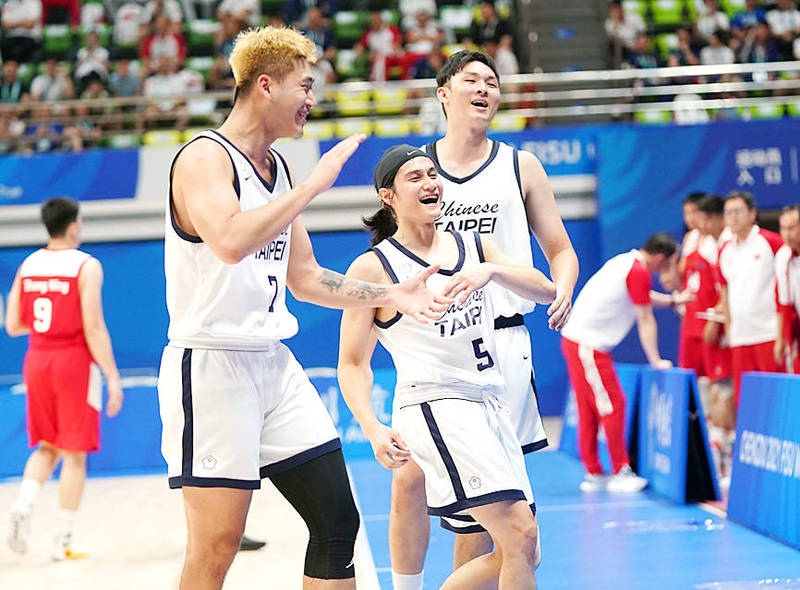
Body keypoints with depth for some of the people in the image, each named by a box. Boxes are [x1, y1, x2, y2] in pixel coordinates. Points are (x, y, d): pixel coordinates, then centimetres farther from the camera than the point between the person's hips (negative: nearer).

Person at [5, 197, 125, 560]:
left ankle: (23, 506, -9)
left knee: (47, 447, 18)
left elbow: (13, 326, 6)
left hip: (37, 362, 5)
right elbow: (94, 328, -16)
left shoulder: (27, 265, 6)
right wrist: (112, 377, -12)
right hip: (75, 364, -5)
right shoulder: (86, 266, -11)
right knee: (75, 454, 4)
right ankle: (63, 541, 6)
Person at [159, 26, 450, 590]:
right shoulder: (204, 158, -11)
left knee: (338, 522, 5)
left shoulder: (279, 167, 14)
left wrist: (390, 294, 14)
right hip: (212, 367, -8)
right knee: (216, 544, -7)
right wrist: (313, 185, -24)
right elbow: (230, 241, -32)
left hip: (274, 363, 8)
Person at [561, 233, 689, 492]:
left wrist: (673, 300, 41)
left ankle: (593, 474, 17)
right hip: (588, 346, -10)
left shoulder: (627, 261, 13)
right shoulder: (639, 272, -15)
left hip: (575, 341, 10)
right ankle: (620, 474, -2)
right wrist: (656, 361, -5)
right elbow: (645, 320, -12)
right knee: (612, 405, -6)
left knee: (588, 410, 12)